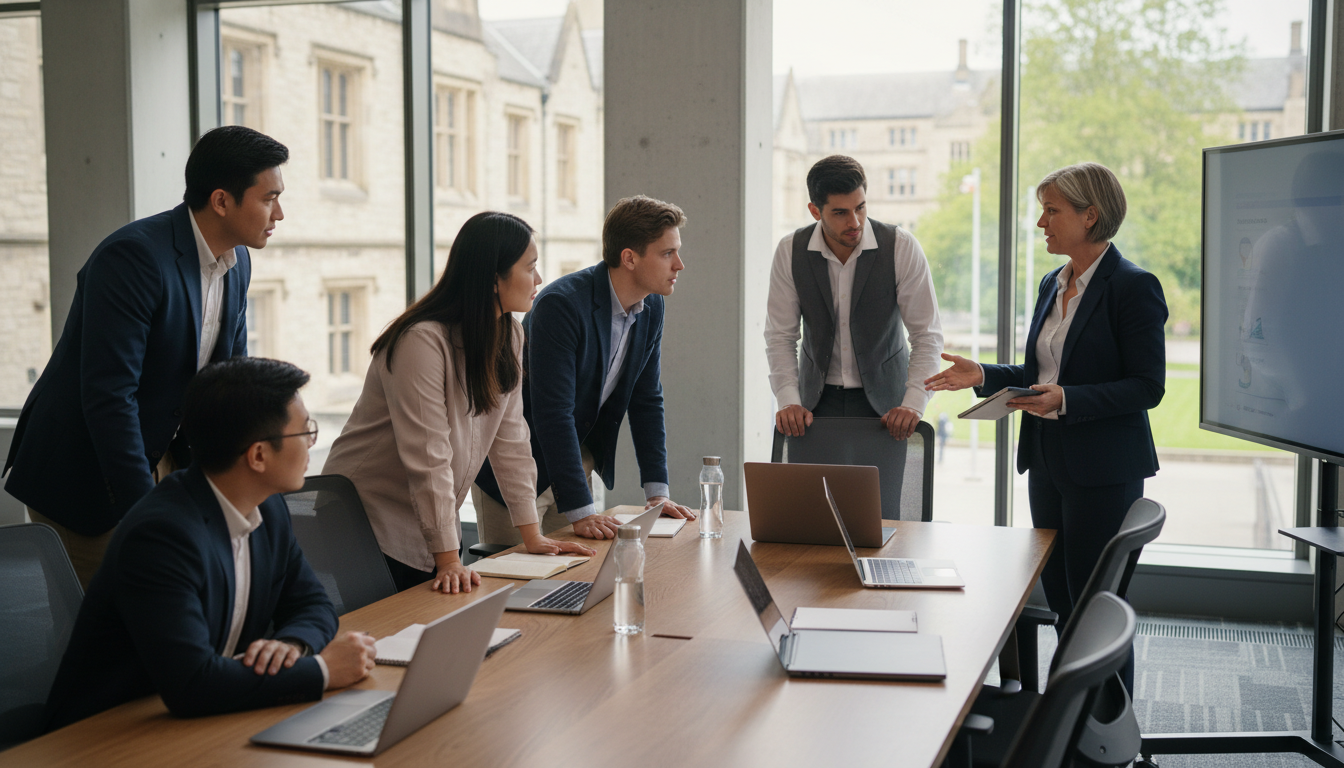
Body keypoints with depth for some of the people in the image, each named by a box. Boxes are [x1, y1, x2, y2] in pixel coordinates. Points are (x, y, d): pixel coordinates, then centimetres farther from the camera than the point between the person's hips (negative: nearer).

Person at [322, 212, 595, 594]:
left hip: (436, 519, 7)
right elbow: (429, 459, -27)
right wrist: (448, 559, -27)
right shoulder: (422, 341, -25)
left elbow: (510, 441, 2)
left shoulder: (509, 336, 1)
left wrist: (532, 535, 0)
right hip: (371, 517, -7)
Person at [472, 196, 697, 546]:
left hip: (577, 455, 7)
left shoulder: (652, 307, -4)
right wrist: (581, 511, -33)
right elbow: (552, 413, -31)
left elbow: (647, 401, 4)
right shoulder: (561, 304, -28)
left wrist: (657, 493, -3)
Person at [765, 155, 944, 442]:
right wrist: (788, 401, -15)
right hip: (817, 400, 1)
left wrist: (913, 405, -21)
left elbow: (927, 334, -9)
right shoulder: (790, 251, -7)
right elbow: (780, 335, -2)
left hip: (883, 401, -1)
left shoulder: (901, 247, -12)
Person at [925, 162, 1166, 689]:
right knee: (1060, 601, 13)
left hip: (1103, 471, -8)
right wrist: (983, 377, 5)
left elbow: (1147, 387, -15)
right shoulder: (1053, 284, 13)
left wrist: (1066, 400, -25)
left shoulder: (1133, 287, -12)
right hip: (1048, 463, 8)